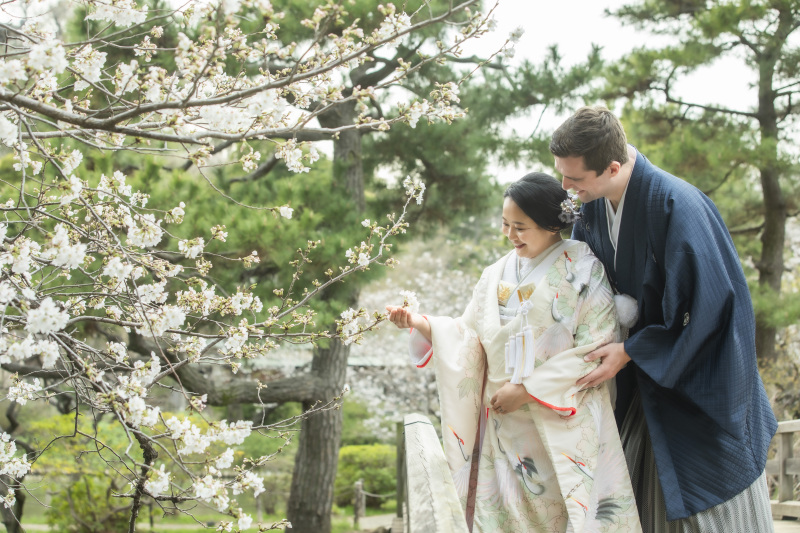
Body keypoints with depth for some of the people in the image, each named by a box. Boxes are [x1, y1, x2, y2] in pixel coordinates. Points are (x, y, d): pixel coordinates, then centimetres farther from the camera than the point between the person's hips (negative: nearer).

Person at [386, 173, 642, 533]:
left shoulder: (581, 268, -5)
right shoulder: (496, 276, 11)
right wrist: (419, 324, -8)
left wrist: (527, 389, -13)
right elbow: (470, 338, 10)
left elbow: (596, 346, -11)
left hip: (564, 425, -4)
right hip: (505, 420, 4)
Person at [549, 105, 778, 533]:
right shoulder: (593, 204, -4)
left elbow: (703, 305, -24)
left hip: (698, 381, -6)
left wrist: (630, 351, -20)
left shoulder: (675, 205, -27)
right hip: (643, 375, 6)